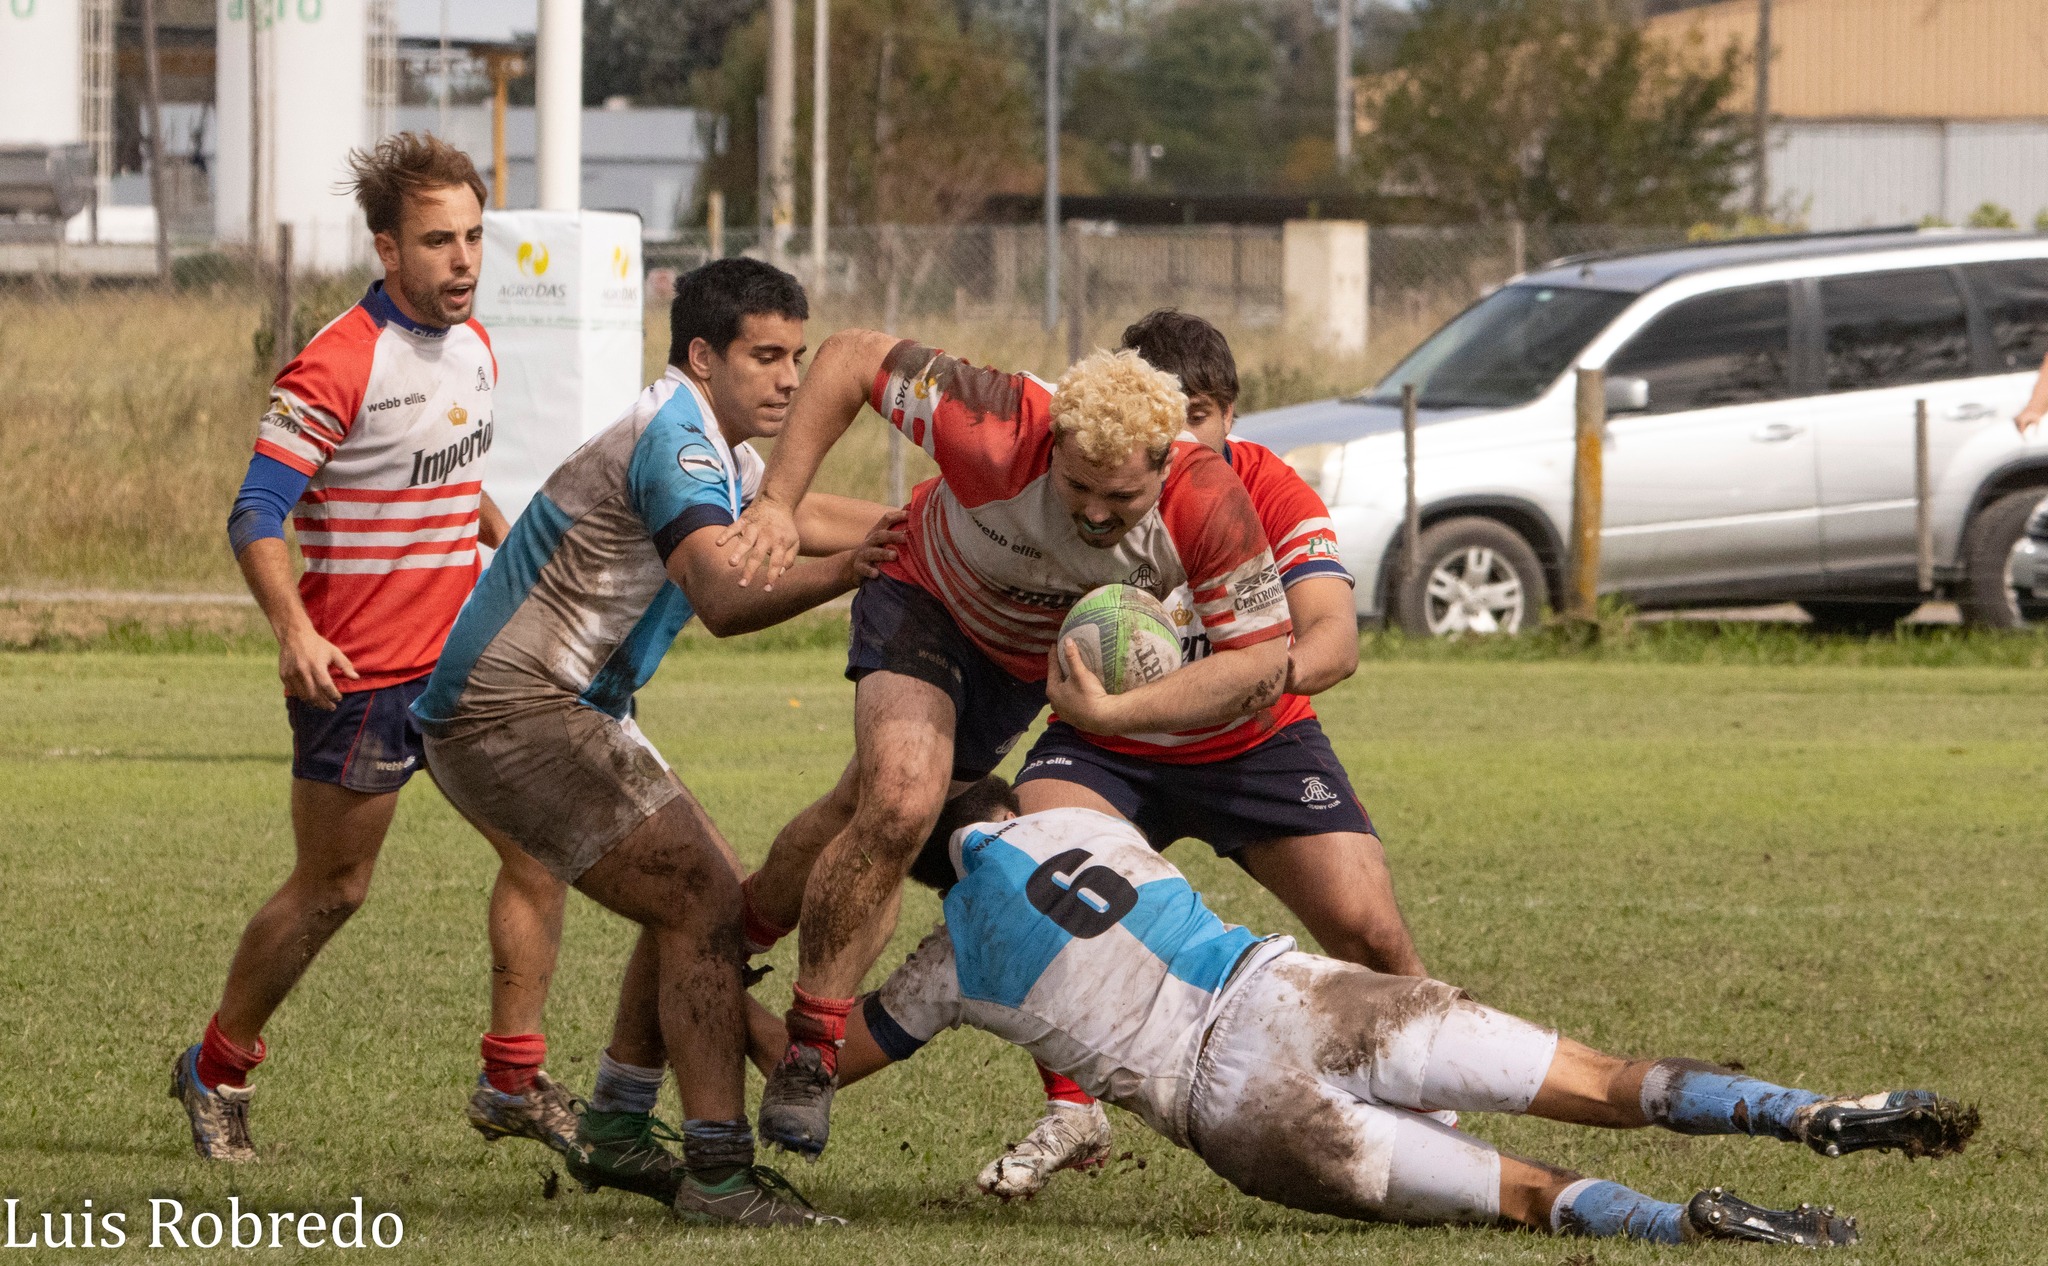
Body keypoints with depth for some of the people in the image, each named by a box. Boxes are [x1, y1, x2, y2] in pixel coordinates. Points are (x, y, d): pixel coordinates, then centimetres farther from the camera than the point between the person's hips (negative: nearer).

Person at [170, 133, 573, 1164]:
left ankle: (513, 1080, 6)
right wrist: (295, 634, -35)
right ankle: (216, 1071, 22)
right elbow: (256, 515, -21)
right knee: (332, 890, 3)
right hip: (358, 672, -7)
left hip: (464, 655, 7)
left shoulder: (474, 347, 8)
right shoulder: (337, 365, -18)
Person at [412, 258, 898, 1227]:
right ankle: (718, 1172, -17)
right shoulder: (670, 440, -19)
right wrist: (839, 574, -48)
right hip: (512, 718, -11)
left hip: (562, 710, 11)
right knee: (703, 905, -15)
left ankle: (614, 1134, 24)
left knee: (702, 897, 16)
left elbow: (800, 516, 35)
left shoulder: (711, 445, 15)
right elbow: (724, 599, -34)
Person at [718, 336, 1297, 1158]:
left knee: (874, 810, 18)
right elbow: (853, 357, -32)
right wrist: (776, 504, -36)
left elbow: (1262, 663, -31)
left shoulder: (1207, 508, -36)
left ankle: (750, 928, 50)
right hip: (929, 602, -4)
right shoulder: (999, 438, -42)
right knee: (898, 804, -26)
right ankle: (806, 1056, -11)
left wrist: (1112, 713, -40)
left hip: (1037, 665, 4)